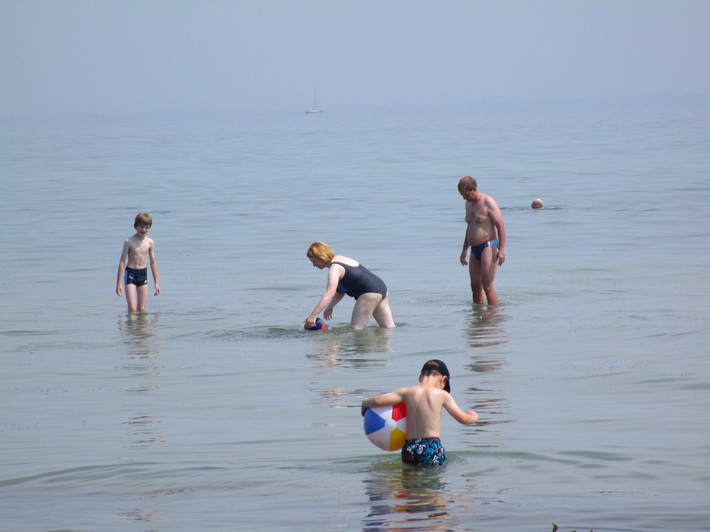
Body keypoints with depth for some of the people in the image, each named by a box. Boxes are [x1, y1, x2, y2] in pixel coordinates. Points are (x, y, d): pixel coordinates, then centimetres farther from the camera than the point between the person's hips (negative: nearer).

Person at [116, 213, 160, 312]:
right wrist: (118, 283, -7)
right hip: (130, 273, -3)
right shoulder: (129, 242, -8)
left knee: (141, 309, 5)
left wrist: (156, 283, 11)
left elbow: (153, 263, 10)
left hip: (143, 274, 3)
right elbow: (122, 262, -5)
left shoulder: (150, 242, 3)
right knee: (132, 308, -11)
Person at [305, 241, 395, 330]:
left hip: (370, 293, -11)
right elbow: (340, 291, 21)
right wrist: (330, 307, 10)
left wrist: (313, 315, -34)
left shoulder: (334, 268, -14)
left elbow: (330, 294, -29)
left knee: (355, 329, -12)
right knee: (389, 328, 11)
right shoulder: (340, 259, 17)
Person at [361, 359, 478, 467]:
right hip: (432, 447, -3)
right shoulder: (442, 395, 5)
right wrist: (473, 417, 33)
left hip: (409, 449, 3)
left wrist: (365, 403, 24)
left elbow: (378, 401, 2)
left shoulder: (408, 392, 10)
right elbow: (463, 419, 9)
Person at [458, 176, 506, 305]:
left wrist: (501, 250, -20)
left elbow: (500, 225, -13)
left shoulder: (487, 202, -9)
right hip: (475, 250, 8)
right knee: (475, 286, 6)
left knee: (487, 286, -14)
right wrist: (464, 250, 27)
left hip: (488, 247, -8)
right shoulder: (469, 203, 16)